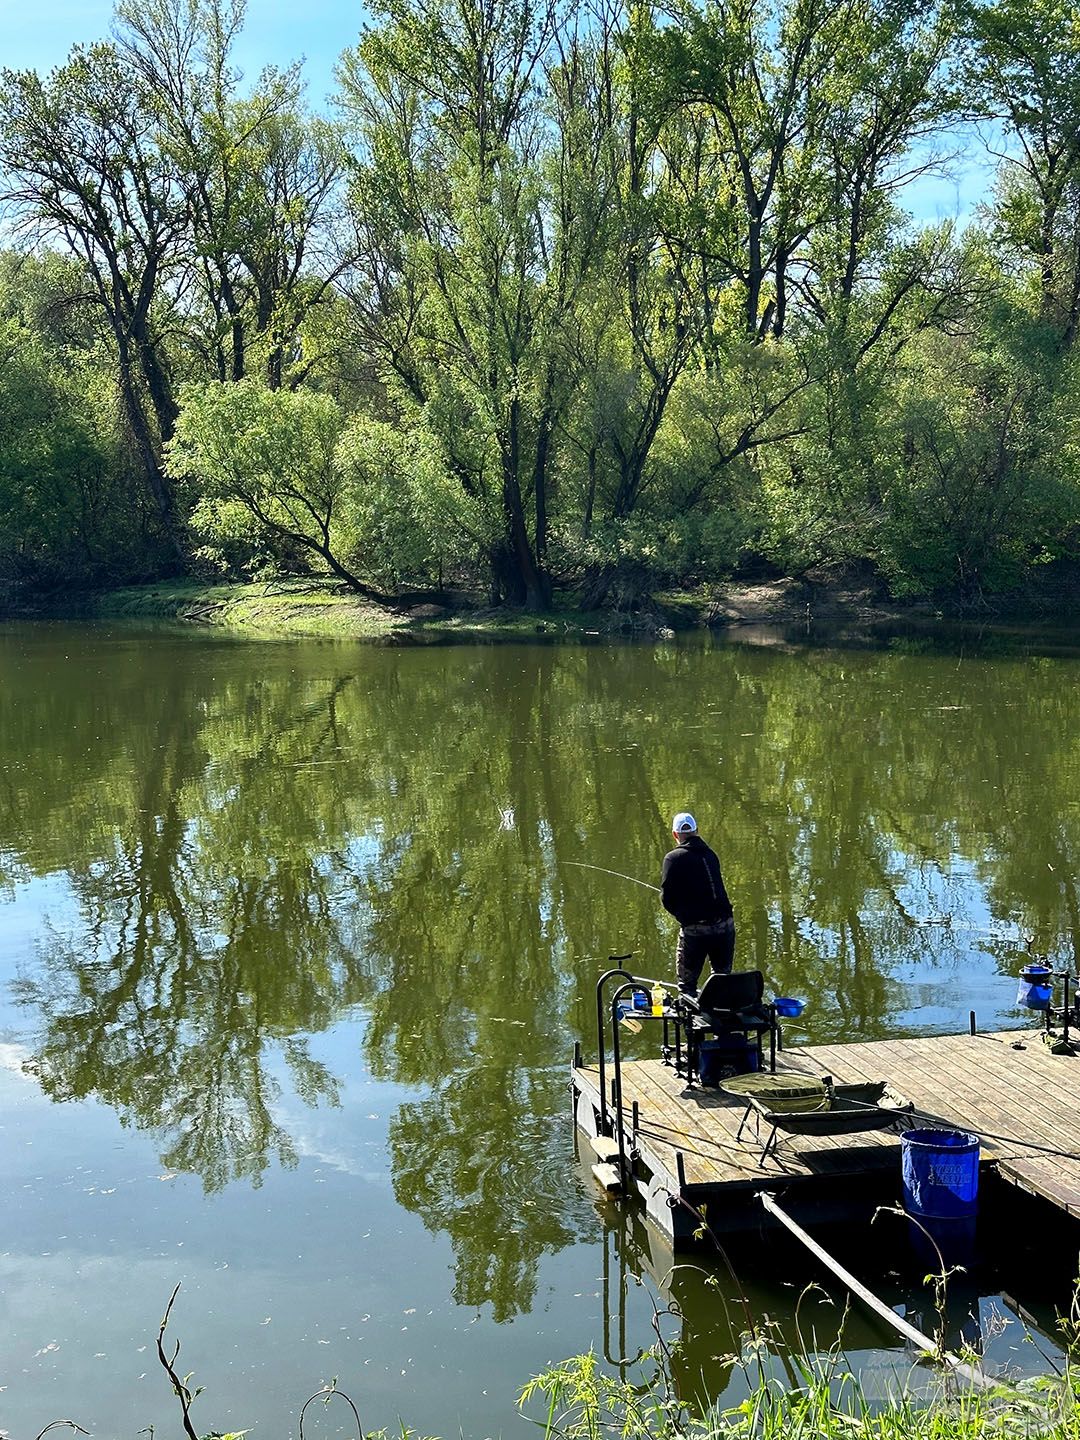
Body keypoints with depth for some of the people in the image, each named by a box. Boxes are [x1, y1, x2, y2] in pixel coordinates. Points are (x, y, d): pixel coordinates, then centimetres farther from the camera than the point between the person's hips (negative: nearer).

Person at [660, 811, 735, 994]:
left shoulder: (674, 858, -5)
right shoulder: (710, 855, 11)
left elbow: (667, 898, -6)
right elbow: (716, 889, 14)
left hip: (695, 929, -5)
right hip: (725, 924, 5)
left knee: (687, 984, 8)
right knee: (723, 977, 21)